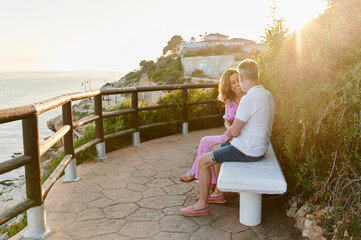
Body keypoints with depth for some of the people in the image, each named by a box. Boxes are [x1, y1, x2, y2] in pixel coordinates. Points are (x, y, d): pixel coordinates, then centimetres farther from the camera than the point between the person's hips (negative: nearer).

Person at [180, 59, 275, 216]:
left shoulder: (248, 99, -25)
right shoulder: (268, 95, 5)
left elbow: (234, 131, -21)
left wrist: (230, 133, 3)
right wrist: (234, 132, 8)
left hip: (247, 151, -10)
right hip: (259, 146, 10)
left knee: (203, 160, 0)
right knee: (217, 151, 25)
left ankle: (202, 205, 10)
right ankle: (218, 193, 33)